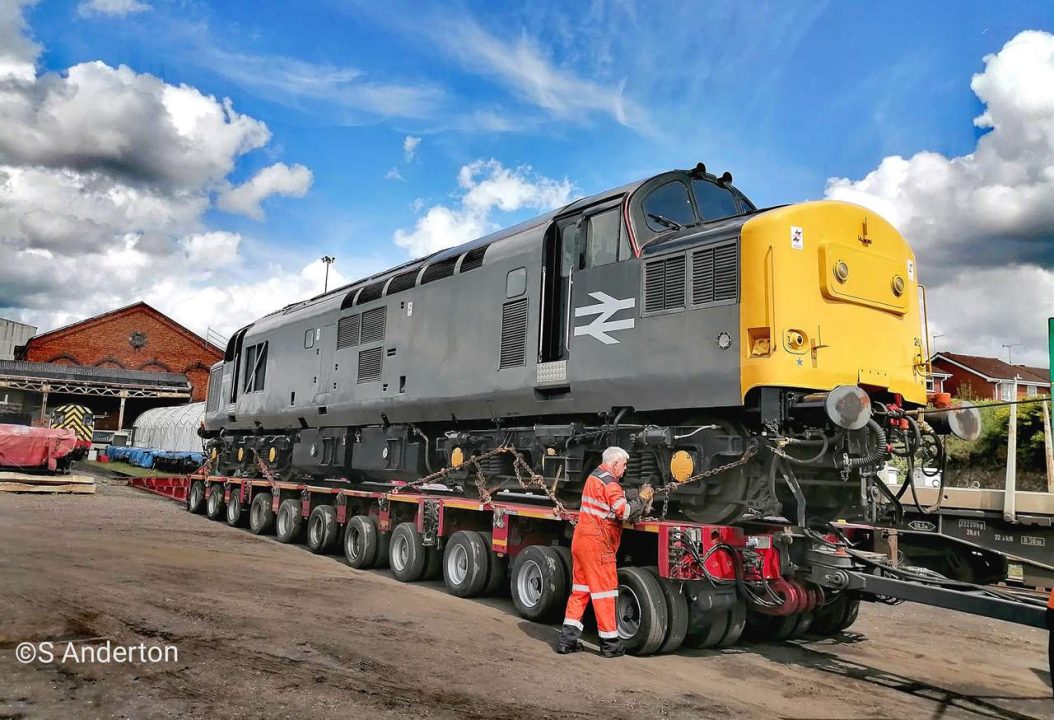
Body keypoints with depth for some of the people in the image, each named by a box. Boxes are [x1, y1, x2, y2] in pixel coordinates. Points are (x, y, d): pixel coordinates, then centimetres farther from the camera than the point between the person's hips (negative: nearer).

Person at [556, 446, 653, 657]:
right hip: (597, 544, -9)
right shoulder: (609, 483, -14)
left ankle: (568, 639, 14)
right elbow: (624, 511, -21)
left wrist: (637, 499, 4)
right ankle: (610, 643, 10)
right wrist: (643, 498, -7)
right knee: (604, 592, 1)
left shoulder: (593, 477, 14)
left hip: (581, 538, 9)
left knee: (580, 589, 13)